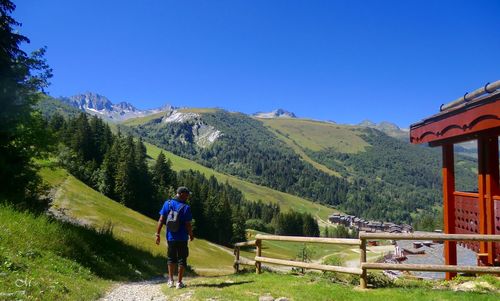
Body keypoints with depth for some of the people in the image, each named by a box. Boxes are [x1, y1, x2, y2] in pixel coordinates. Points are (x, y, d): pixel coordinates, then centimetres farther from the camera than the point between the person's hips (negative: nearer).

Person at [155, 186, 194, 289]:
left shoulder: (167, 204, -3)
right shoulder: (186, 208, -14)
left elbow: (161, 220, -4)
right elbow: (188, 225, -13)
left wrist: (157, 234, 1)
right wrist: (191, 235, 4)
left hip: (170, 237, 4)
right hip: (182, 238, -4)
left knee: (171, 258, 19)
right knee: (181, 259, 8)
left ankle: (170, 280, 22)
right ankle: (179, 282, 12)